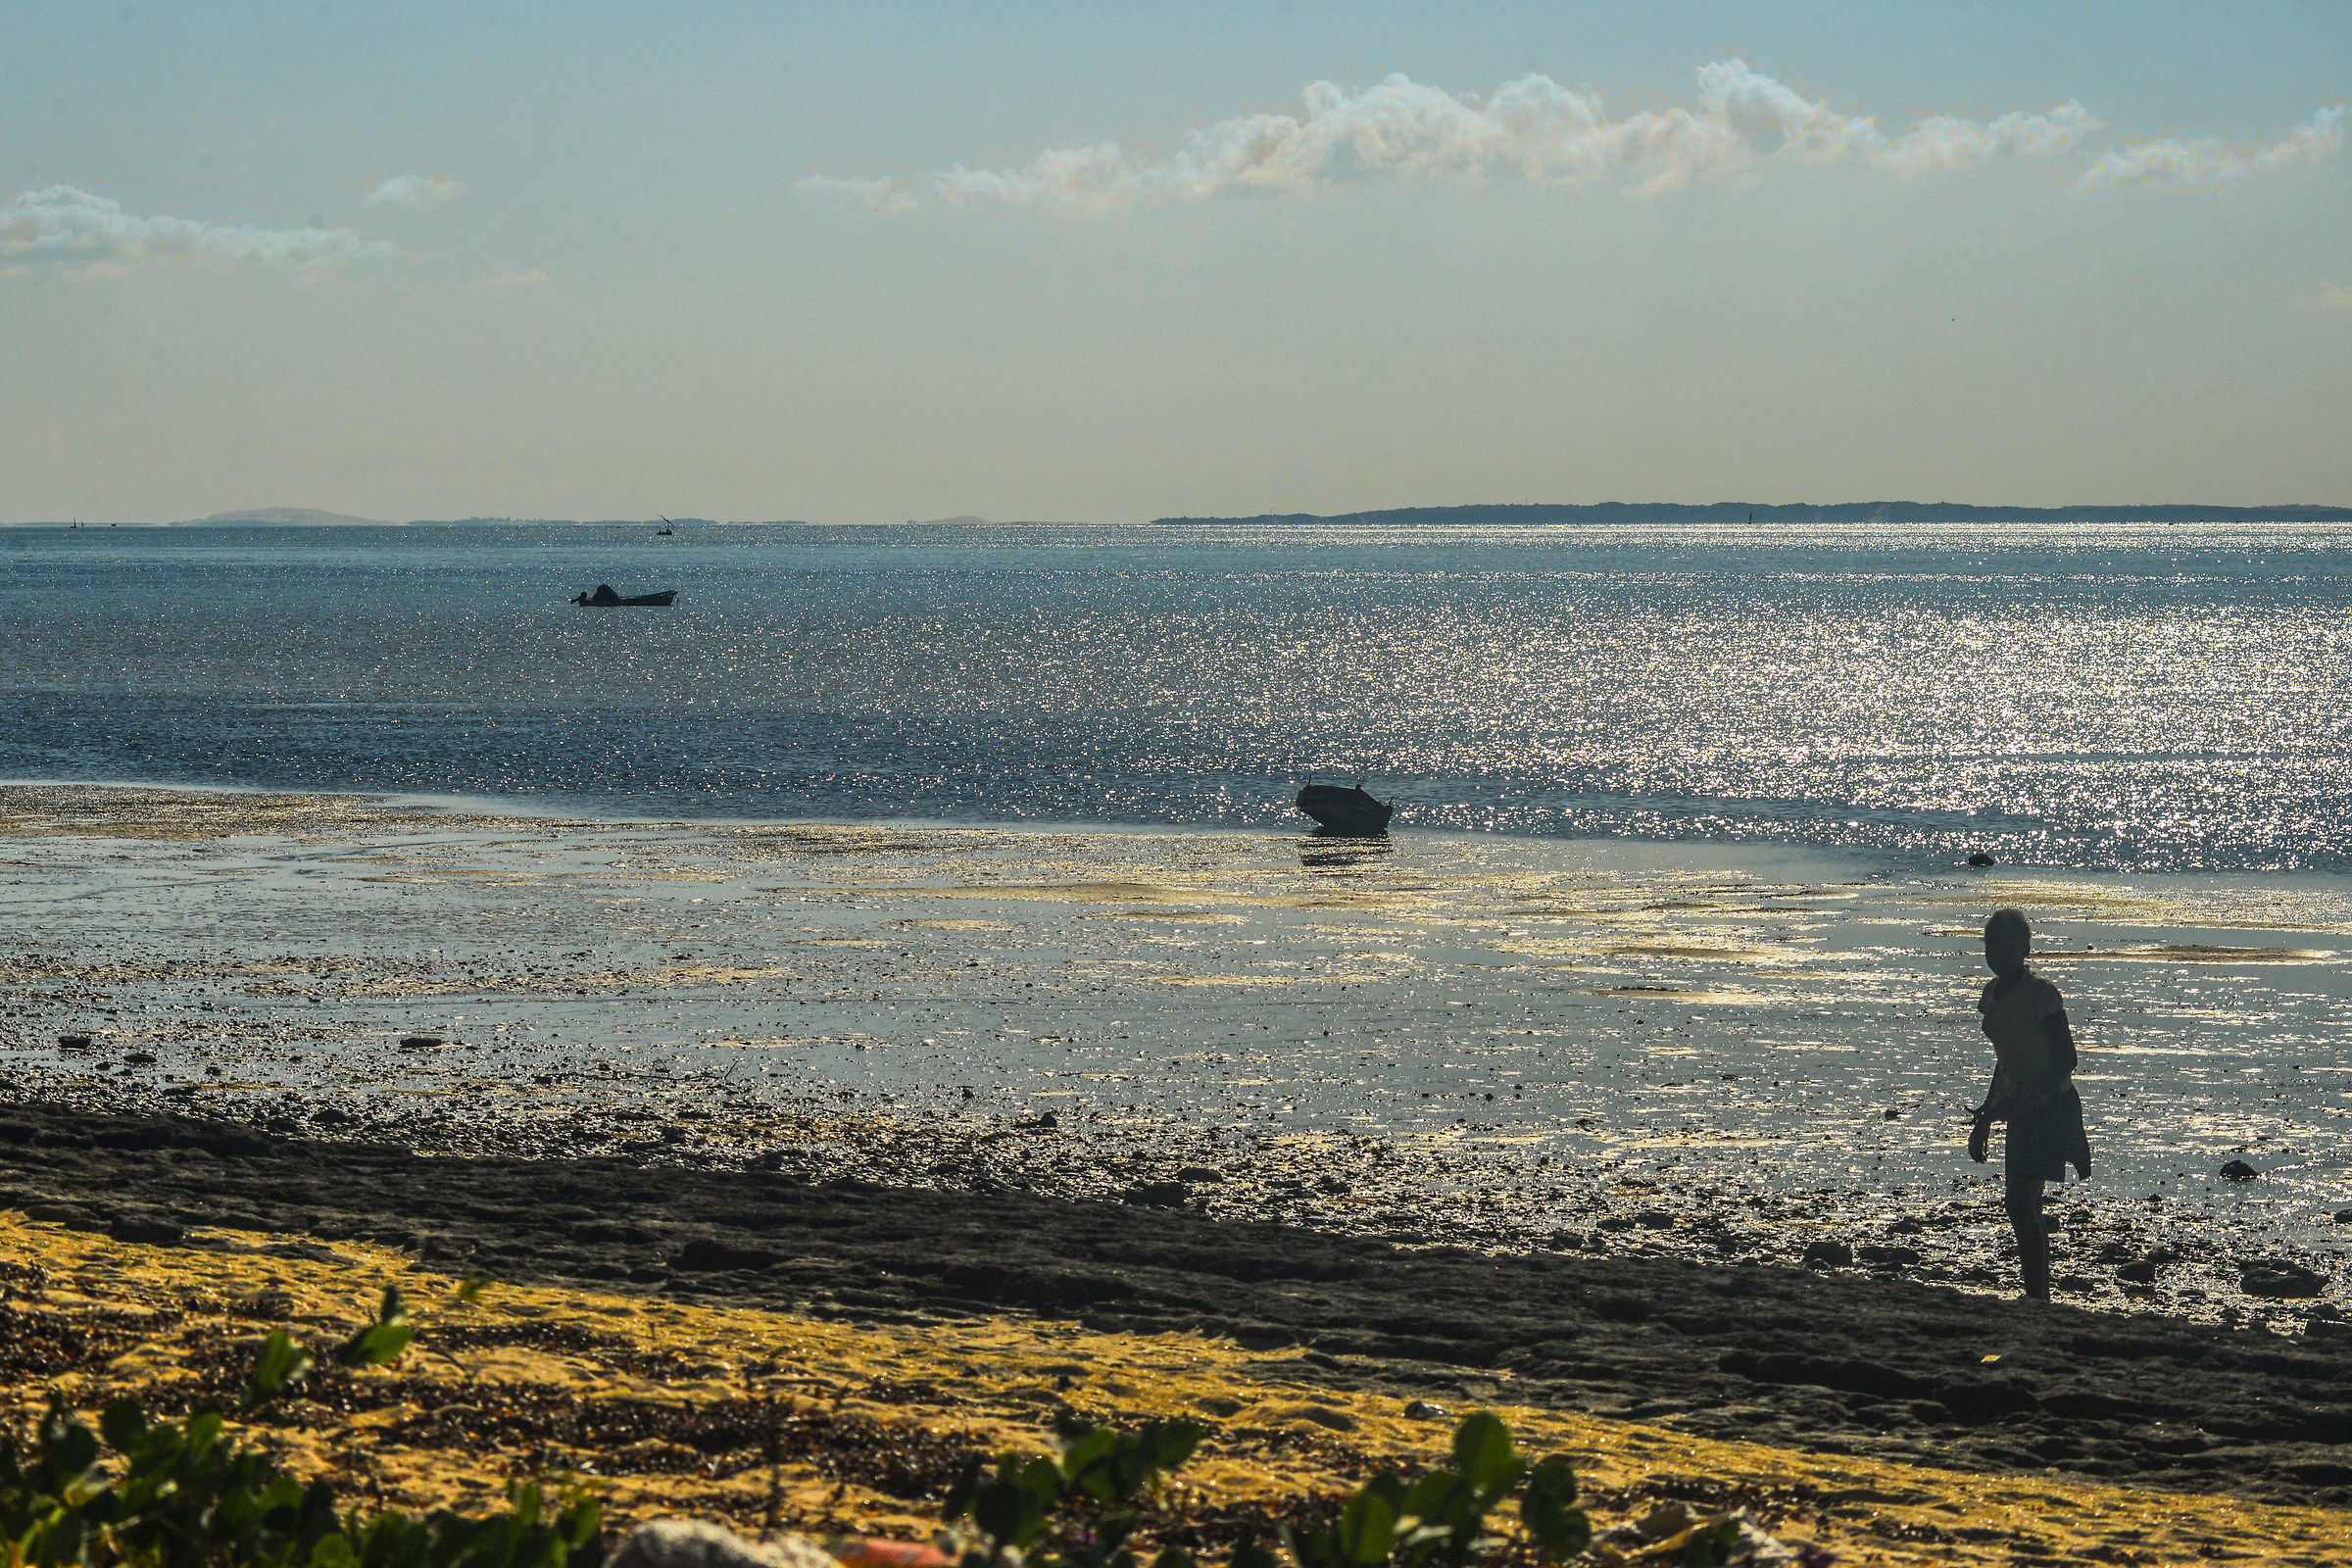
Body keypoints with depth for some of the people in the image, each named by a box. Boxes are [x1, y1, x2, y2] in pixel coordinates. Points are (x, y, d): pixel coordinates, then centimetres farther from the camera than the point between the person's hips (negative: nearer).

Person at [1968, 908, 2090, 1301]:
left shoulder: (2041, 993, -14)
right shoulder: (1993, 993, 11)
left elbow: (2067, 1058, -15)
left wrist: (2034, 1098, -29)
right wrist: (1985, 1119, 22)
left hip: (2051, 1106, -9)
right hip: (2021, 1110, 9)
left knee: (2020, 1203, -16)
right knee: (2025, 1208, 10)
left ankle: (2037, 1300, -15)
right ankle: (2040, 1297, 17)